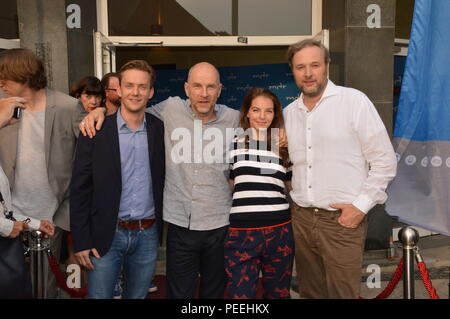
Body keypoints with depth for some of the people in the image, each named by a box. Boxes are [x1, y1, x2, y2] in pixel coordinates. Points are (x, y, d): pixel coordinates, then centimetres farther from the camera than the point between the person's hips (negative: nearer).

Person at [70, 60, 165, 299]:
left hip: (147, 235, 2)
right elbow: (80, 188, -4)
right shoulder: (96, 131, -5)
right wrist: (81, 241, -7)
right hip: (106, 235, -2)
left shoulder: (160, 130, 1)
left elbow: (163, 181, 8)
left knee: (137, 296, 16)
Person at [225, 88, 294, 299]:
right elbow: (227, 185, 11)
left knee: (278, 292, 18)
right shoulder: (233, 144, 1)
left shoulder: (284, 147, 8)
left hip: (279, 231, 2)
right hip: (242, 232, -2)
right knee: (240, 294, 5)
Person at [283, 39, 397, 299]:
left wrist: (361, 205, -12)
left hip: (343, 219, -5)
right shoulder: (289, 112, 10)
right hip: (302, 217, 5)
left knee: (342, 293, 4)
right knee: (309, 293, 17)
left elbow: (385, 161, -7)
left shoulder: (354, 101, -7)